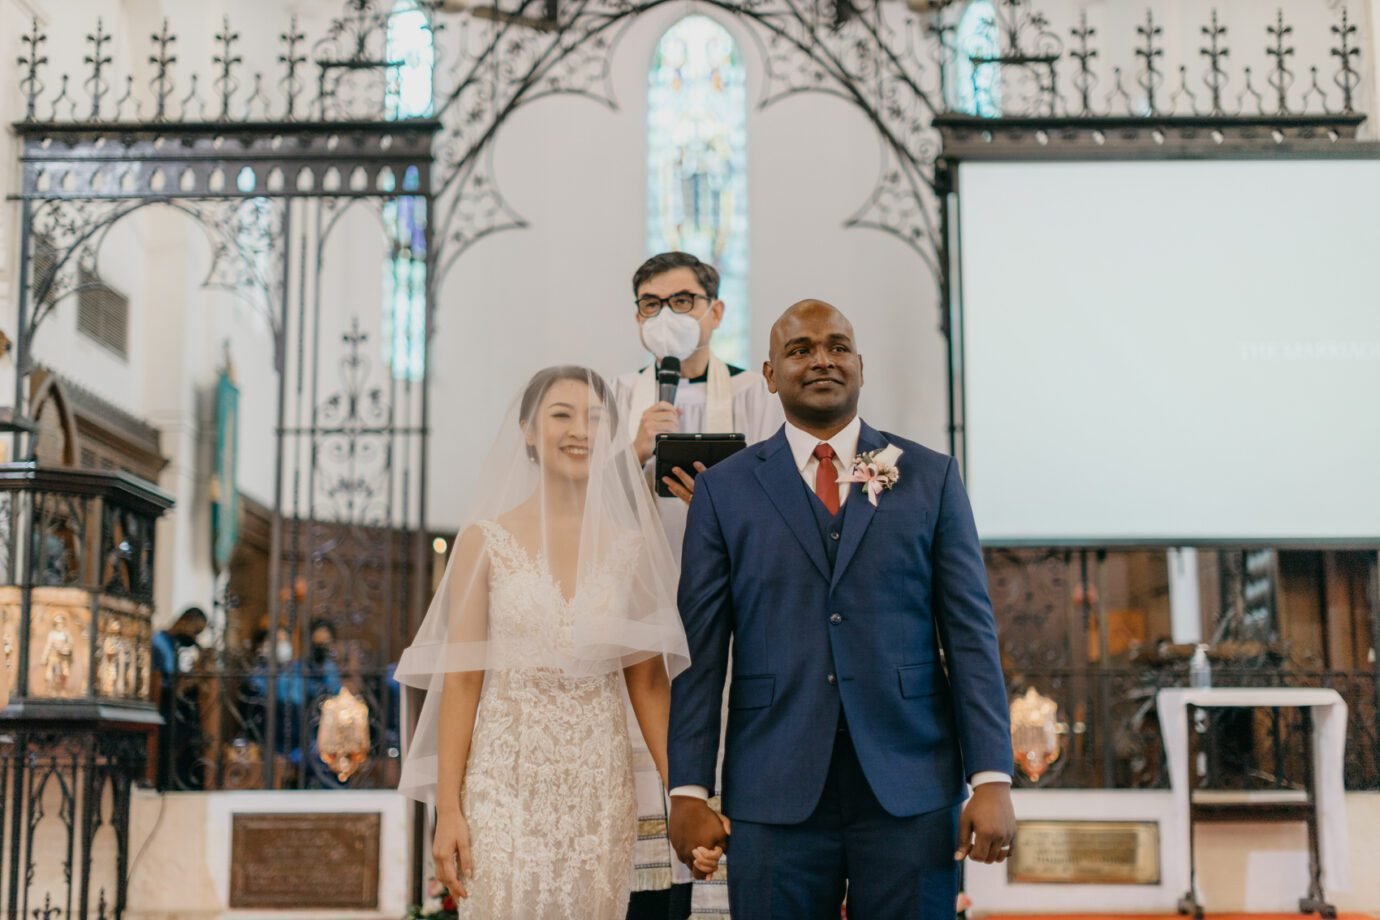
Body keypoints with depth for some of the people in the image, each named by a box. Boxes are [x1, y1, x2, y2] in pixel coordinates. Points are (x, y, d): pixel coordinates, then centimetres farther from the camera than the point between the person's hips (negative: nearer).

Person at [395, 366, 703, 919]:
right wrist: (447, 807, -7)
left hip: (601, 788, 2)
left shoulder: (629, 546, 4)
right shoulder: (486, 540, -2)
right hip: (506, 783, -2)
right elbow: (460, 680, -3)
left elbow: (648, 680, 7)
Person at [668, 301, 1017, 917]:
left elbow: (971, 634, 3)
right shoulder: (725, 489, 6)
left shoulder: (931, 478, 7)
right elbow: (701, 650, 3)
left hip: (911, 790, 1)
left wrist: (992, 779, -4)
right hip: (775, 797, 0)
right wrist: (689, 792, -1)